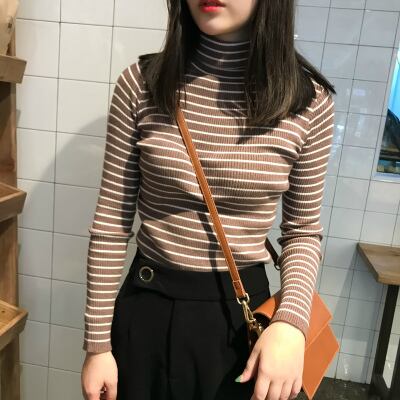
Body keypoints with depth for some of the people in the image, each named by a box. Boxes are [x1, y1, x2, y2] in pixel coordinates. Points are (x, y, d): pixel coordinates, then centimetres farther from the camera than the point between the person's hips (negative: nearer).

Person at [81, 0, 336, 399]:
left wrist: (291, 322, -15)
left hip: (242, 310, 0)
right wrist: (98, 343, -2)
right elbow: (112, 222, -6)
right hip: (148, 306, 1)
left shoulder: (310, 101, -9)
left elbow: (302, 230, 1)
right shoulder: (141, 83, -9)